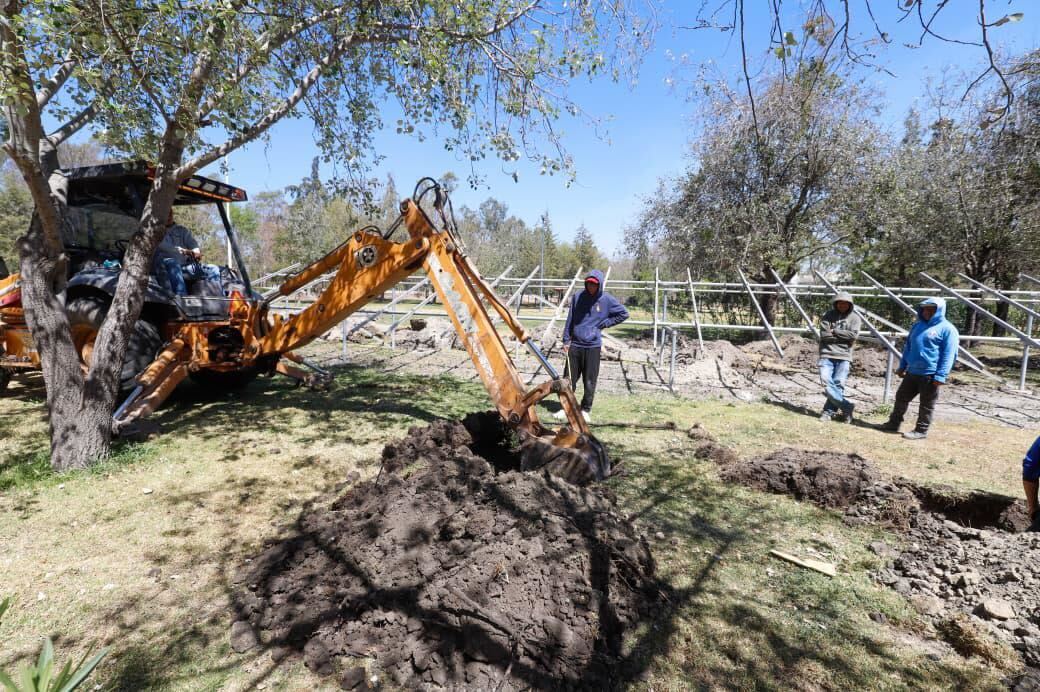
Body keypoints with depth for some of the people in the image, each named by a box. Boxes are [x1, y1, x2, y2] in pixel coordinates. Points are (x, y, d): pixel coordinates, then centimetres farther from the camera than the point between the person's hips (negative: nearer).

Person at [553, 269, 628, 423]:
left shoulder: (606, 300, -1)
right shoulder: (578, 297, 3)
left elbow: (624, 314, 8)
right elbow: (570, 320, 7)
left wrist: (604, 323, 0)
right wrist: (566, 341, 4)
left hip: (593, 346, -1)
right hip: (575, 345, 1)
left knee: (590, 382, 5)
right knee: (570, 379, 6)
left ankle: (585, 410, 18)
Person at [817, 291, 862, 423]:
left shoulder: (854, 318, 7)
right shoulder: (829, 316, 8)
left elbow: (854, 335, -9)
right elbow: (824, 335, -4)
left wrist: (834, 331, -6)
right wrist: (843, 336, -7)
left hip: (844, 356, 0)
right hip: (827, 354, 1)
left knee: (838, 384, -6)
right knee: (826, 381, -13)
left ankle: (829, 411, 4)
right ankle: (847, 406, -3)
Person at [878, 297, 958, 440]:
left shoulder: (947, 329, -8)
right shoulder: (917, 326, 14)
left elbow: (949, 355, -13)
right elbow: (908, 347, 20)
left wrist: (941, 376, -18)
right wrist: (902, 367, 17)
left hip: (930, 375, -7)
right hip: (912, 372, 7)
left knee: (926, 405, 4)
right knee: (901, 397, 13)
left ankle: (921, 431, 14)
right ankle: (893, 423, 25)